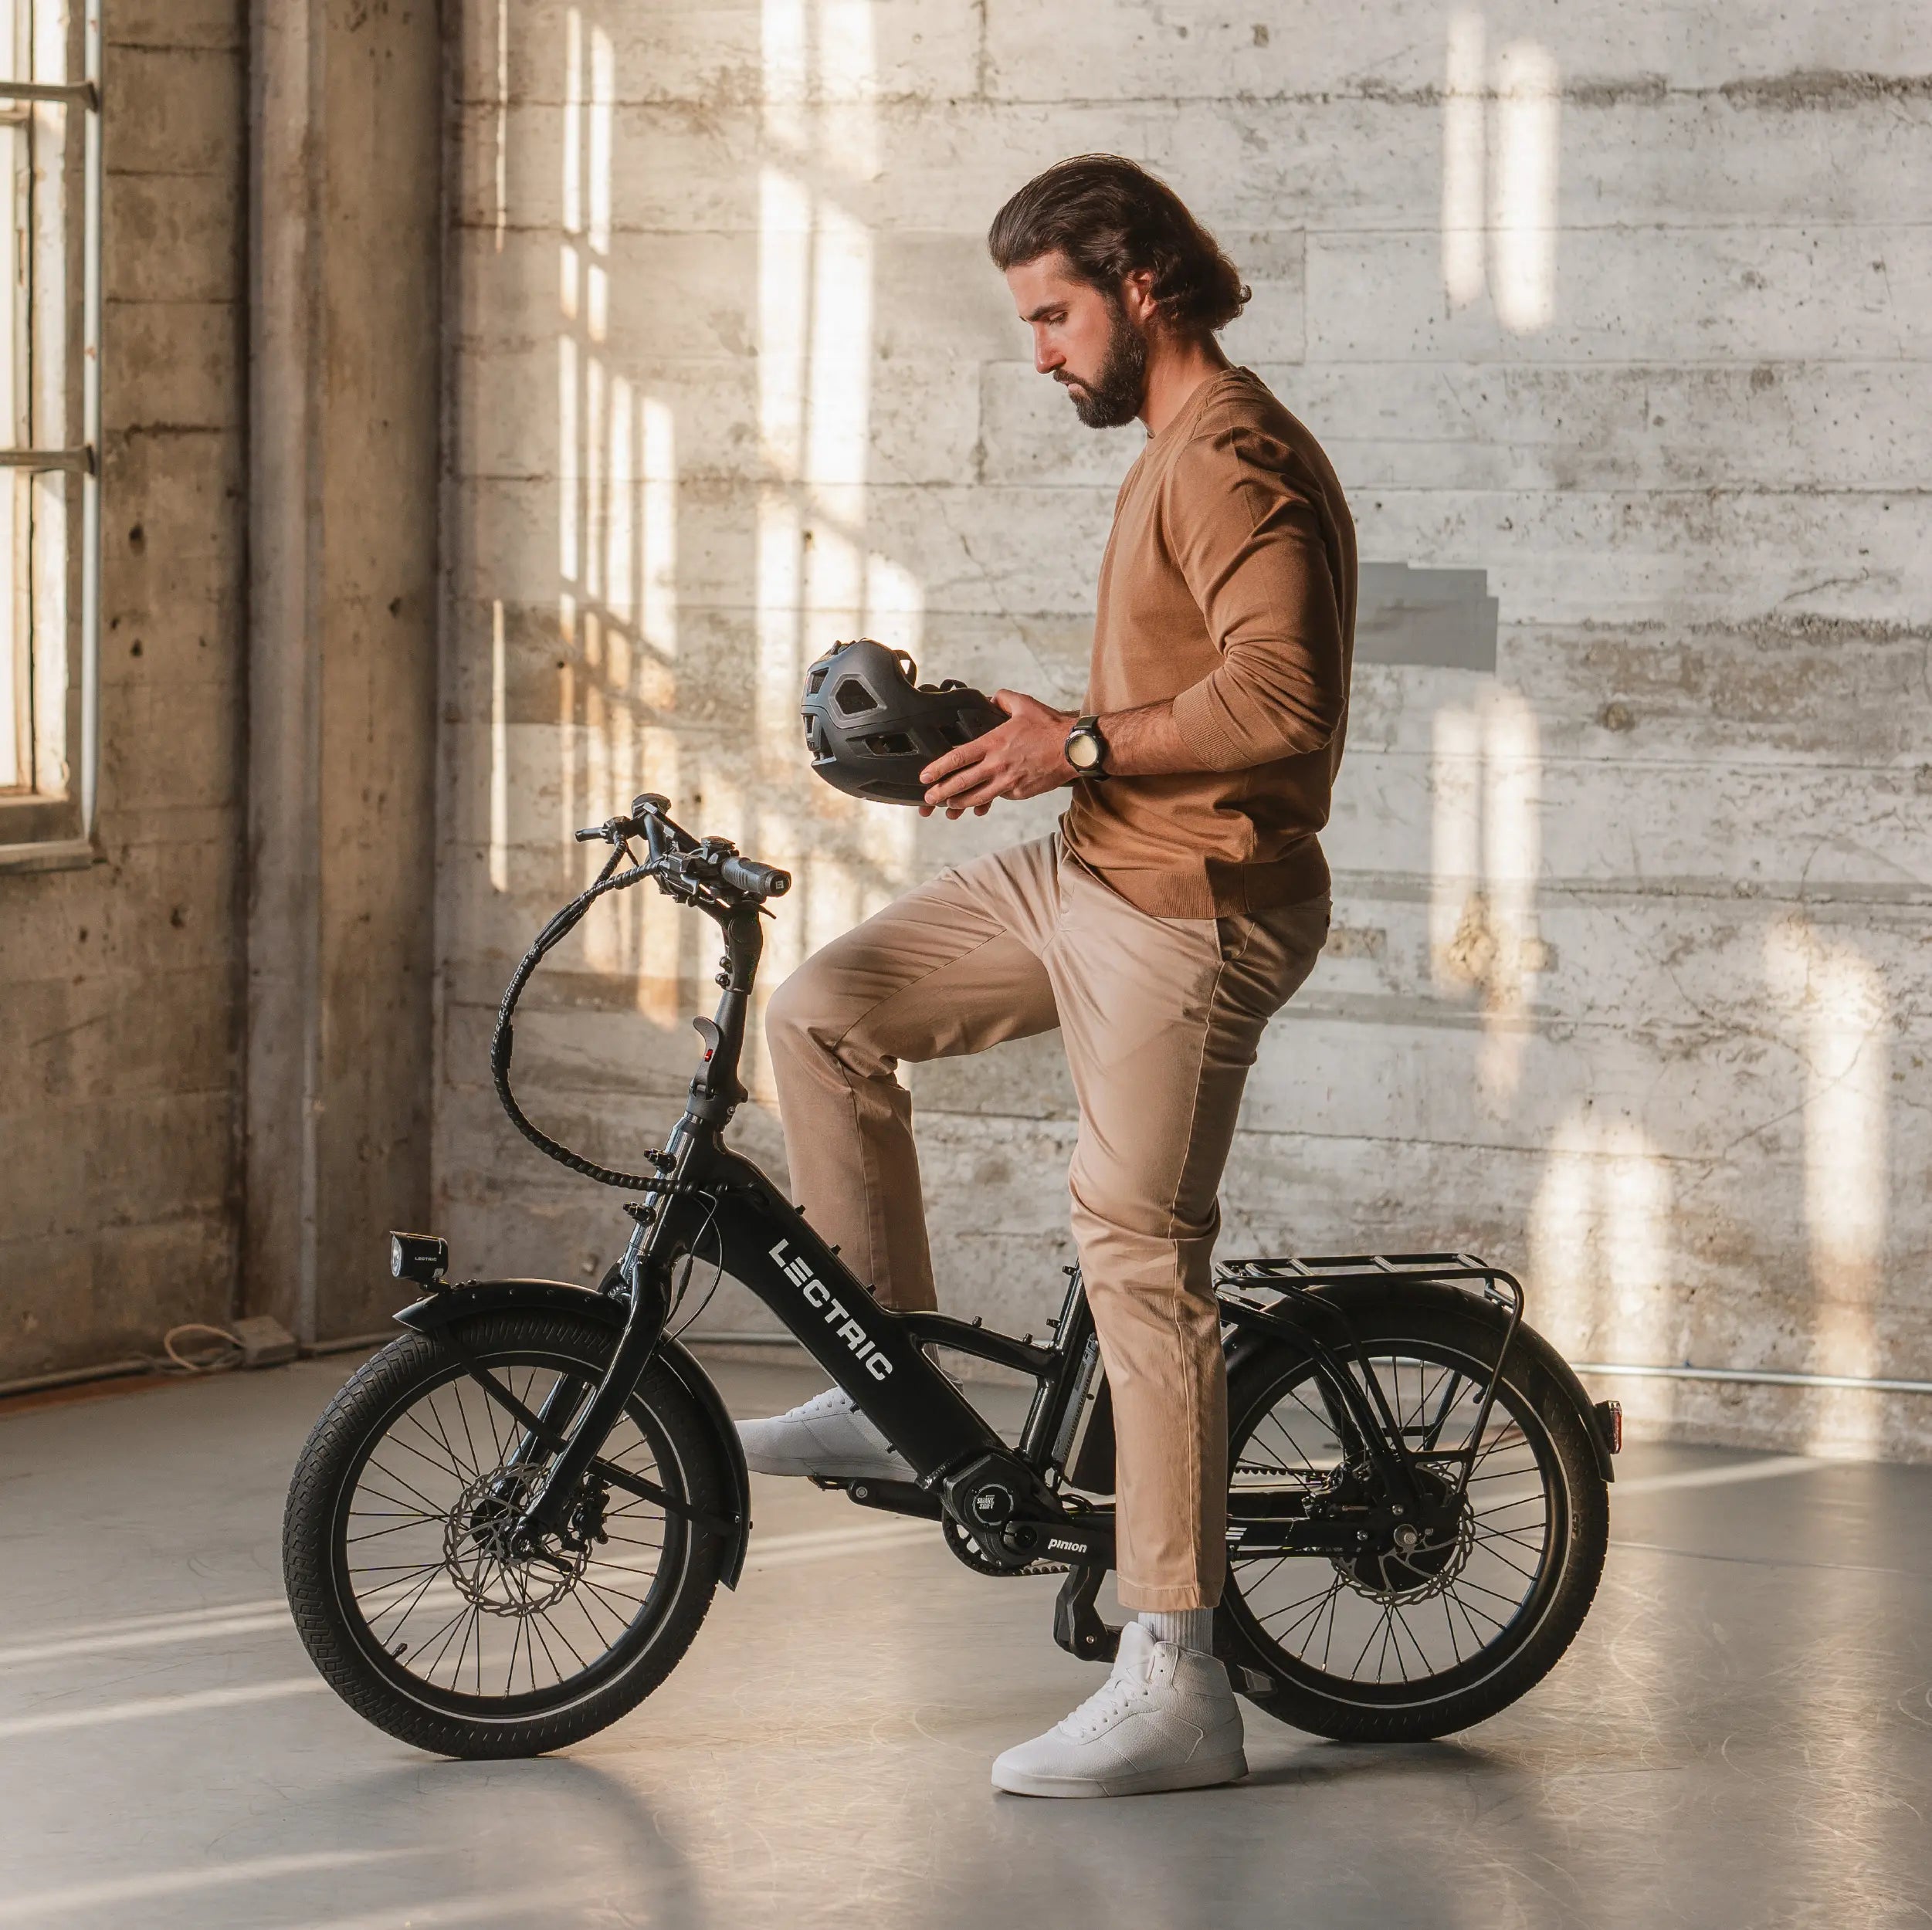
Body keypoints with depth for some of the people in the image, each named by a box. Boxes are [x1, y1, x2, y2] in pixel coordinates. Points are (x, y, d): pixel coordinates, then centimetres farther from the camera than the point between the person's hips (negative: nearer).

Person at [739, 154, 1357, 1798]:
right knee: (824, 1010, 7)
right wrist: (1015, 739, 11)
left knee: (1142, 1263, -9)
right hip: (1089, 874, 11)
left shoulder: (1234, 459, -16)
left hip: (1189, 908, -10)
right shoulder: (1181, 450, 17)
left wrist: (1079, 742, -22)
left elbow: (1280, 703, -27)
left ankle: (1178, 1686, -5)